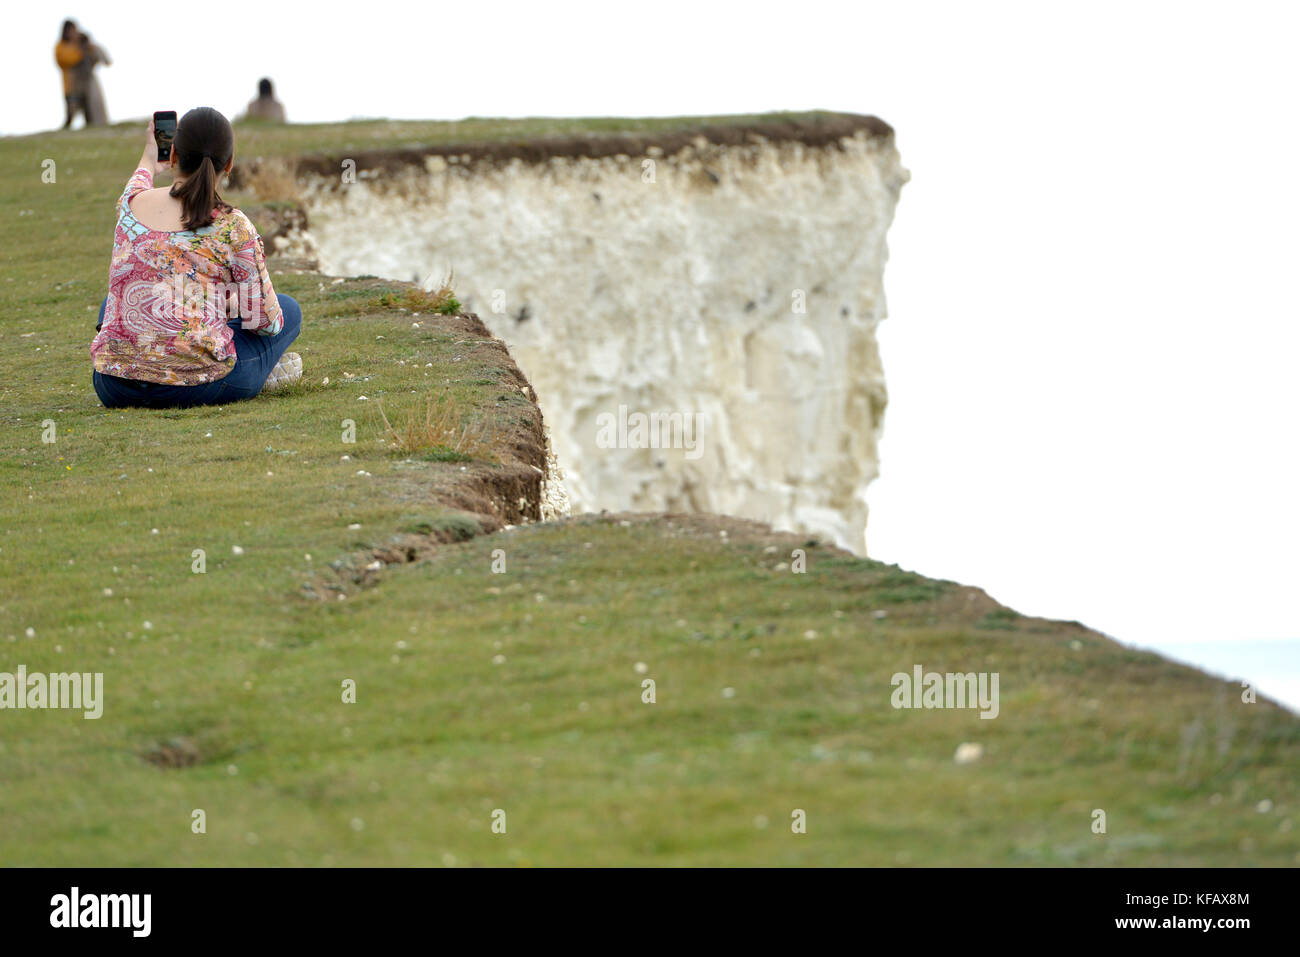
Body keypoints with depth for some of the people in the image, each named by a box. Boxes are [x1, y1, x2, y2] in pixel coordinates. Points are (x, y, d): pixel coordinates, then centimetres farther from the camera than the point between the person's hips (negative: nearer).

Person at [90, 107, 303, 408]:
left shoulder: (131, 205, 4)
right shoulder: (233, 228, -8)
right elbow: (263, 320, -2)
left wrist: (148, 163, 55)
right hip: (196, 388, -3)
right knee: (288, 310, 21)